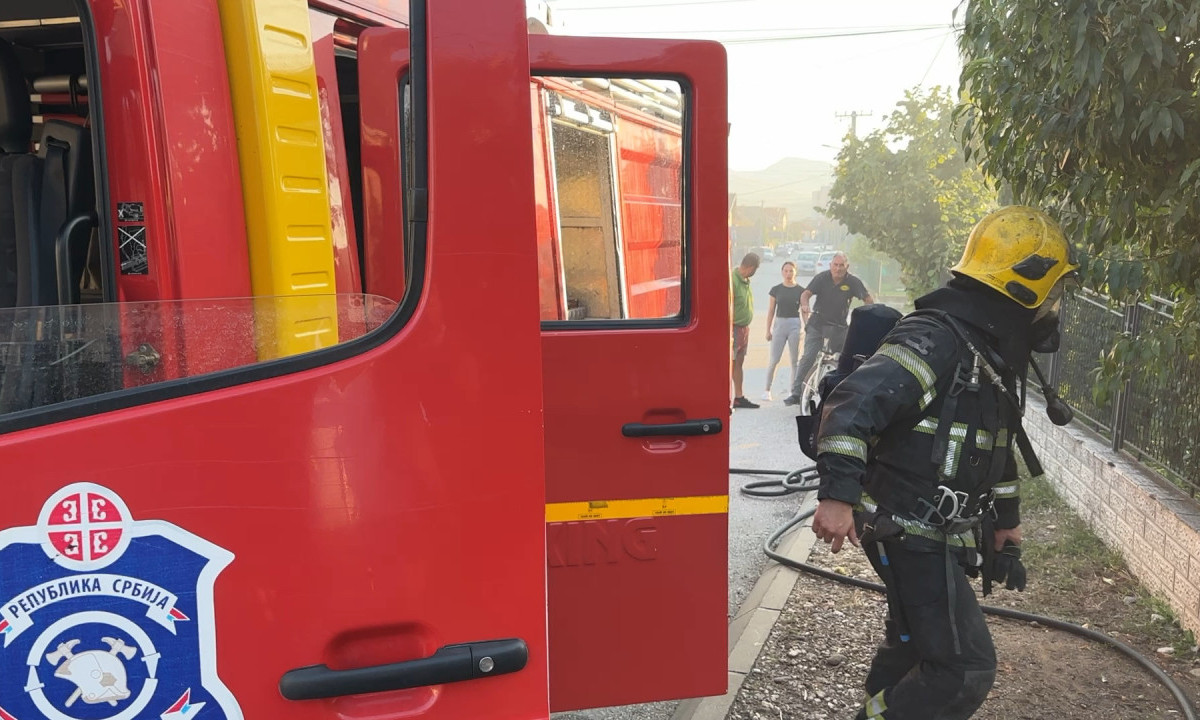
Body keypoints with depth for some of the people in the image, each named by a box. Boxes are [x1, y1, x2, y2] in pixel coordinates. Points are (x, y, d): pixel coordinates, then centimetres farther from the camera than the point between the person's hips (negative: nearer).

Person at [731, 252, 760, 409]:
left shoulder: (745, 281, 10)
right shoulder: (732, 279, -19)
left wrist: (746, 328, 17)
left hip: (744, 327, 9)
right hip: (734, 328, -9)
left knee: (739, 362, 14)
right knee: (730, 364, -6)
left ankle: (739, 397, 22)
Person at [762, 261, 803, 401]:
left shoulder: (800, 291, 3)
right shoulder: (776, 290, 4)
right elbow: (771, 311, 7)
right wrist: (768, 330, 5)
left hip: (795, 325, 0)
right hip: (779, 324, 0)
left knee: (795, 360, 5)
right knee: (774, 360, -3)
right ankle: (767, 390, 6)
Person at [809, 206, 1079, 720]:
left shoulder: (996, 354, 11)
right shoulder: (935, 341, -22)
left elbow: (996, 446, 22)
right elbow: (852, 404, -31)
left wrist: (1005, 520, 27)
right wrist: (838, 494, -38)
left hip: (938, 533, 10)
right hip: (910, 534, -10)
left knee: (914, 647, 26)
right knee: (964, 668, -8)